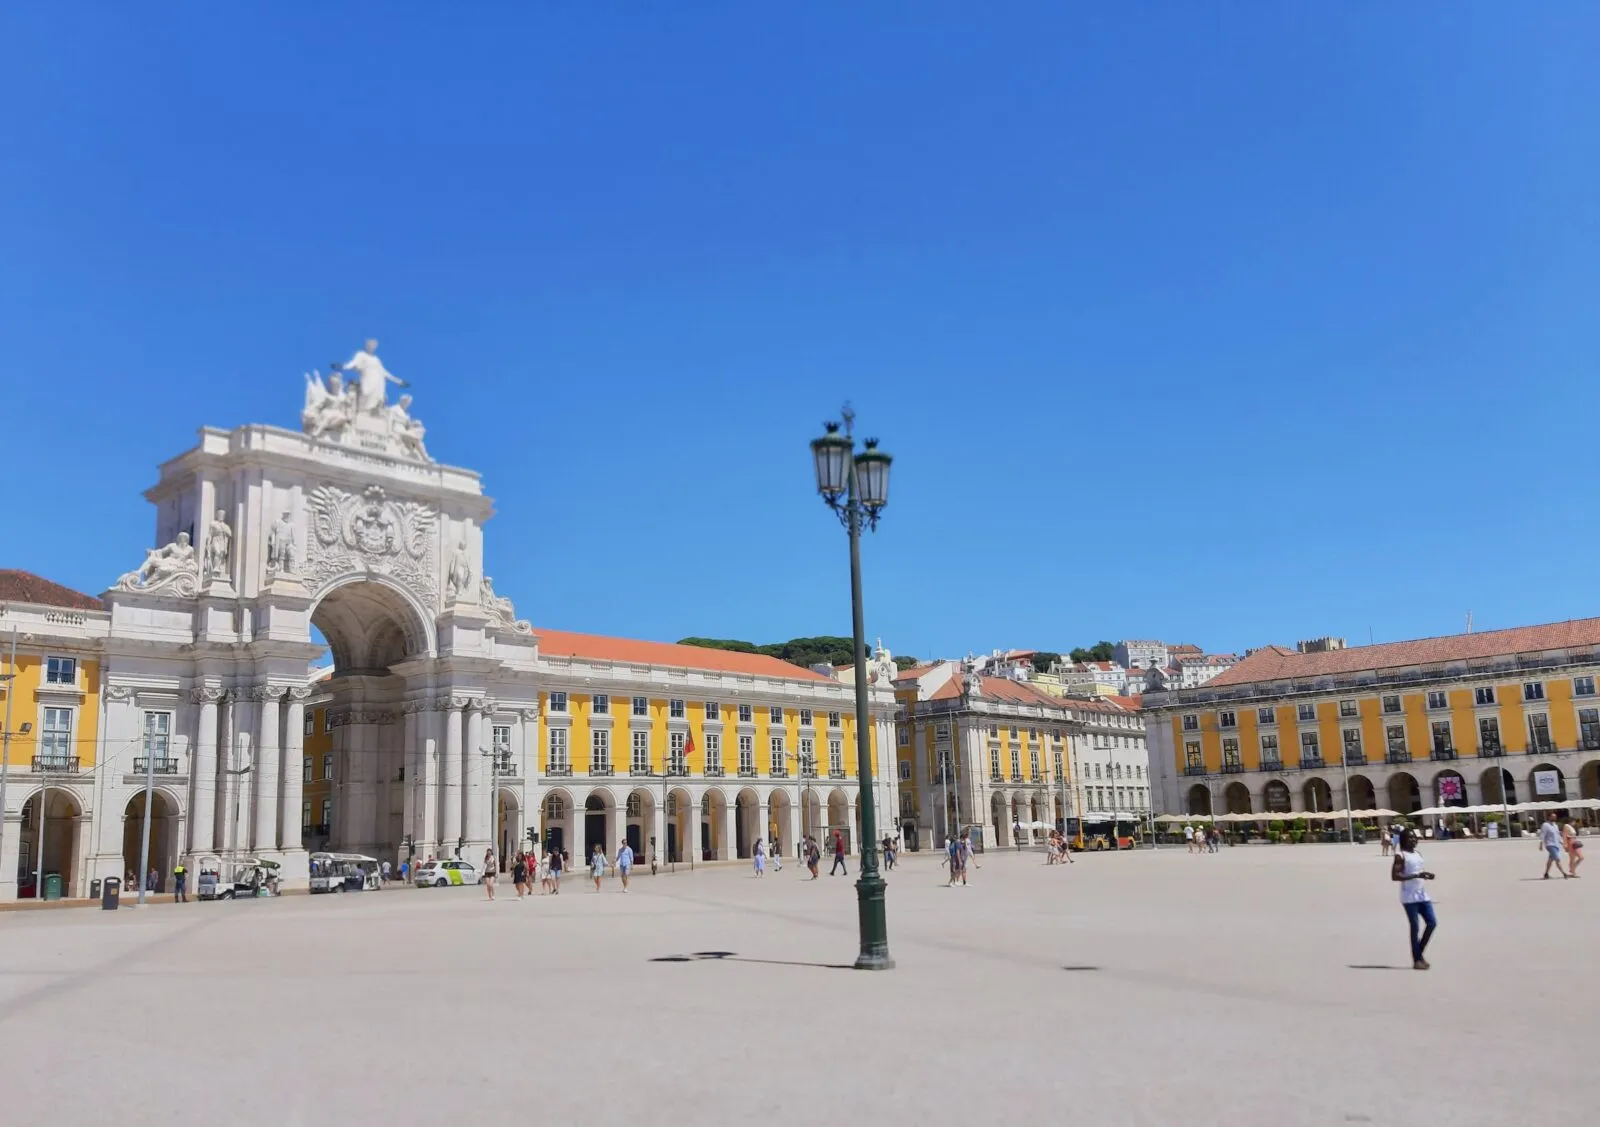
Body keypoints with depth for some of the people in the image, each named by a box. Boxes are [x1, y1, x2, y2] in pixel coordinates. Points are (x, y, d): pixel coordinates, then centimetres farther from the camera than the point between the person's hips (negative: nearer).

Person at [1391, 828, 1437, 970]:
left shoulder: (1418, 854, 15)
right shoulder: (1400, 855, -10)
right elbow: (1394, 876, -19)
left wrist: (1426, 875, 2)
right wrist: (1416, 875, -24)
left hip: (1422, 894, 8)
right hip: (1409, 896, -8)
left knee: (1432, 922, 6)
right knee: (1415, 926, -5)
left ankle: (1419, 953, 20)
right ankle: (1416, 960, 3)